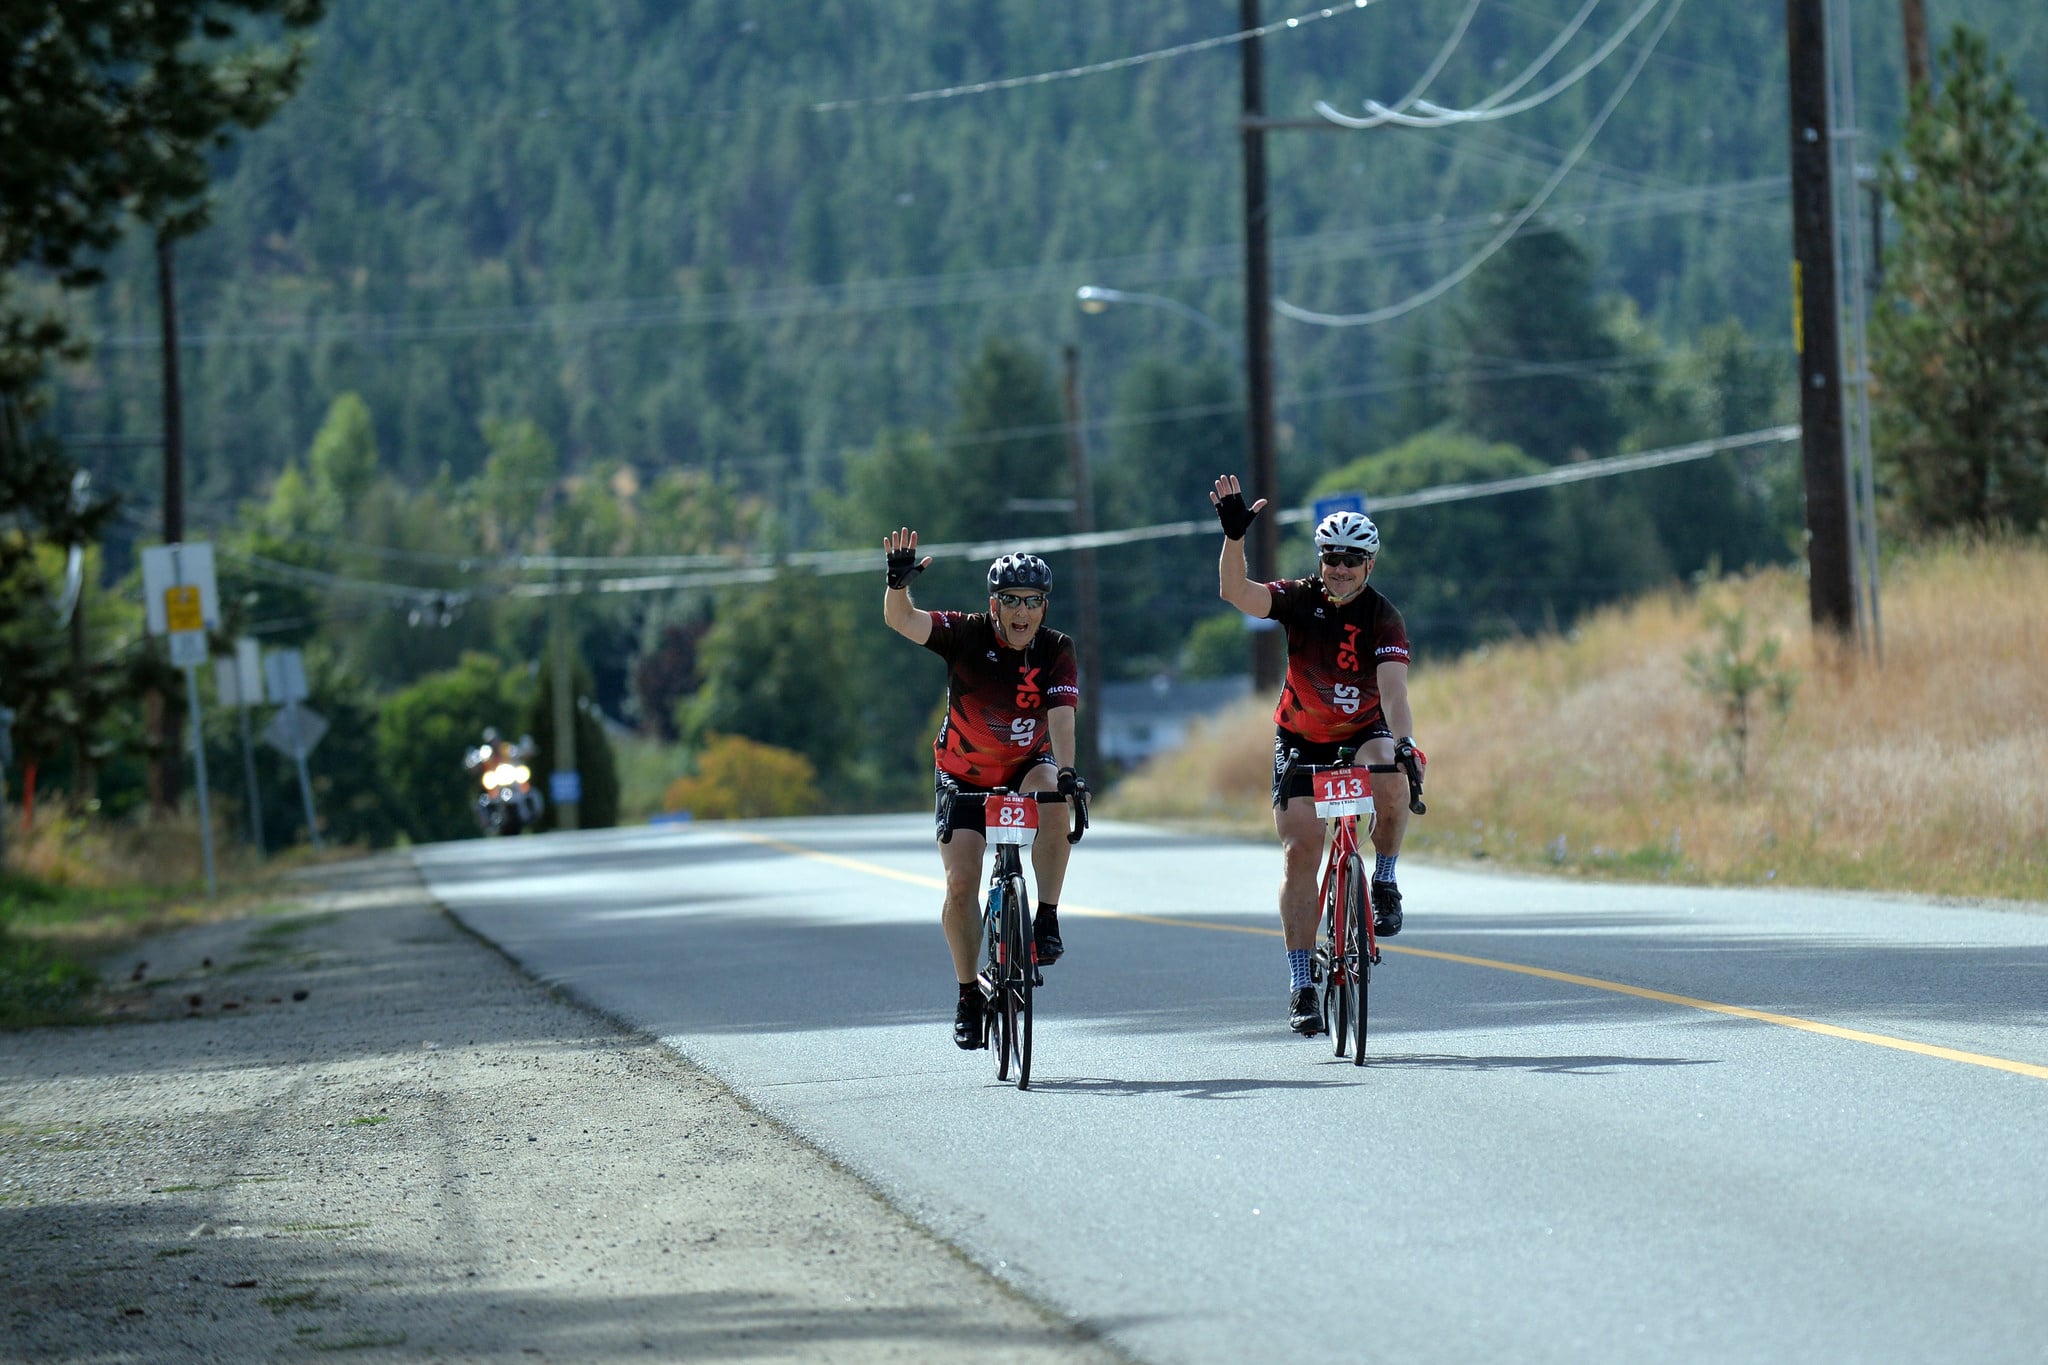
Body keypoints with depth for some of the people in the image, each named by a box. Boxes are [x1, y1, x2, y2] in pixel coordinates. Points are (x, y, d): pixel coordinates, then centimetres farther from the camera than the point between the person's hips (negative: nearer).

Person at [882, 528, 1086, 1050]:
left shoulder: (1057, 651, -17)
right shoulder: (966, 635, -19)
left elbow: (1061, 716, -29)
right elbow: (902, 620, -32)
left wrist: (1065, 771, -46)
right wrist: (899, 580, -53)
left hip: (1026, 765, 0)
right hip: (964, 774, 0)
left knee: (1052, 796, -35)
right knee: (961, 882, -13)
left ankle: (1047, 920, -23)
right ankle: (969, 995, 5)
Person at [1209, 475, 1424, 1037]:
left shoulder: (1382, 617, -16)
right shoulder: (1300, 599, -12)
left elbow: (1394, 689, -30)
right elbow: (1236, 592, -29)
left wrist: (1404, 743, -47)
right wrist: (1234, 535, -45)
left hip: (1364, 733, -1)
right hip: (1301, 738, 1)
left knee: (1390, 781, -35)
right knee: (1299, 852, -11)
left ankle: (1385, 883, -10)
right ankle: (1300, 985, -7)